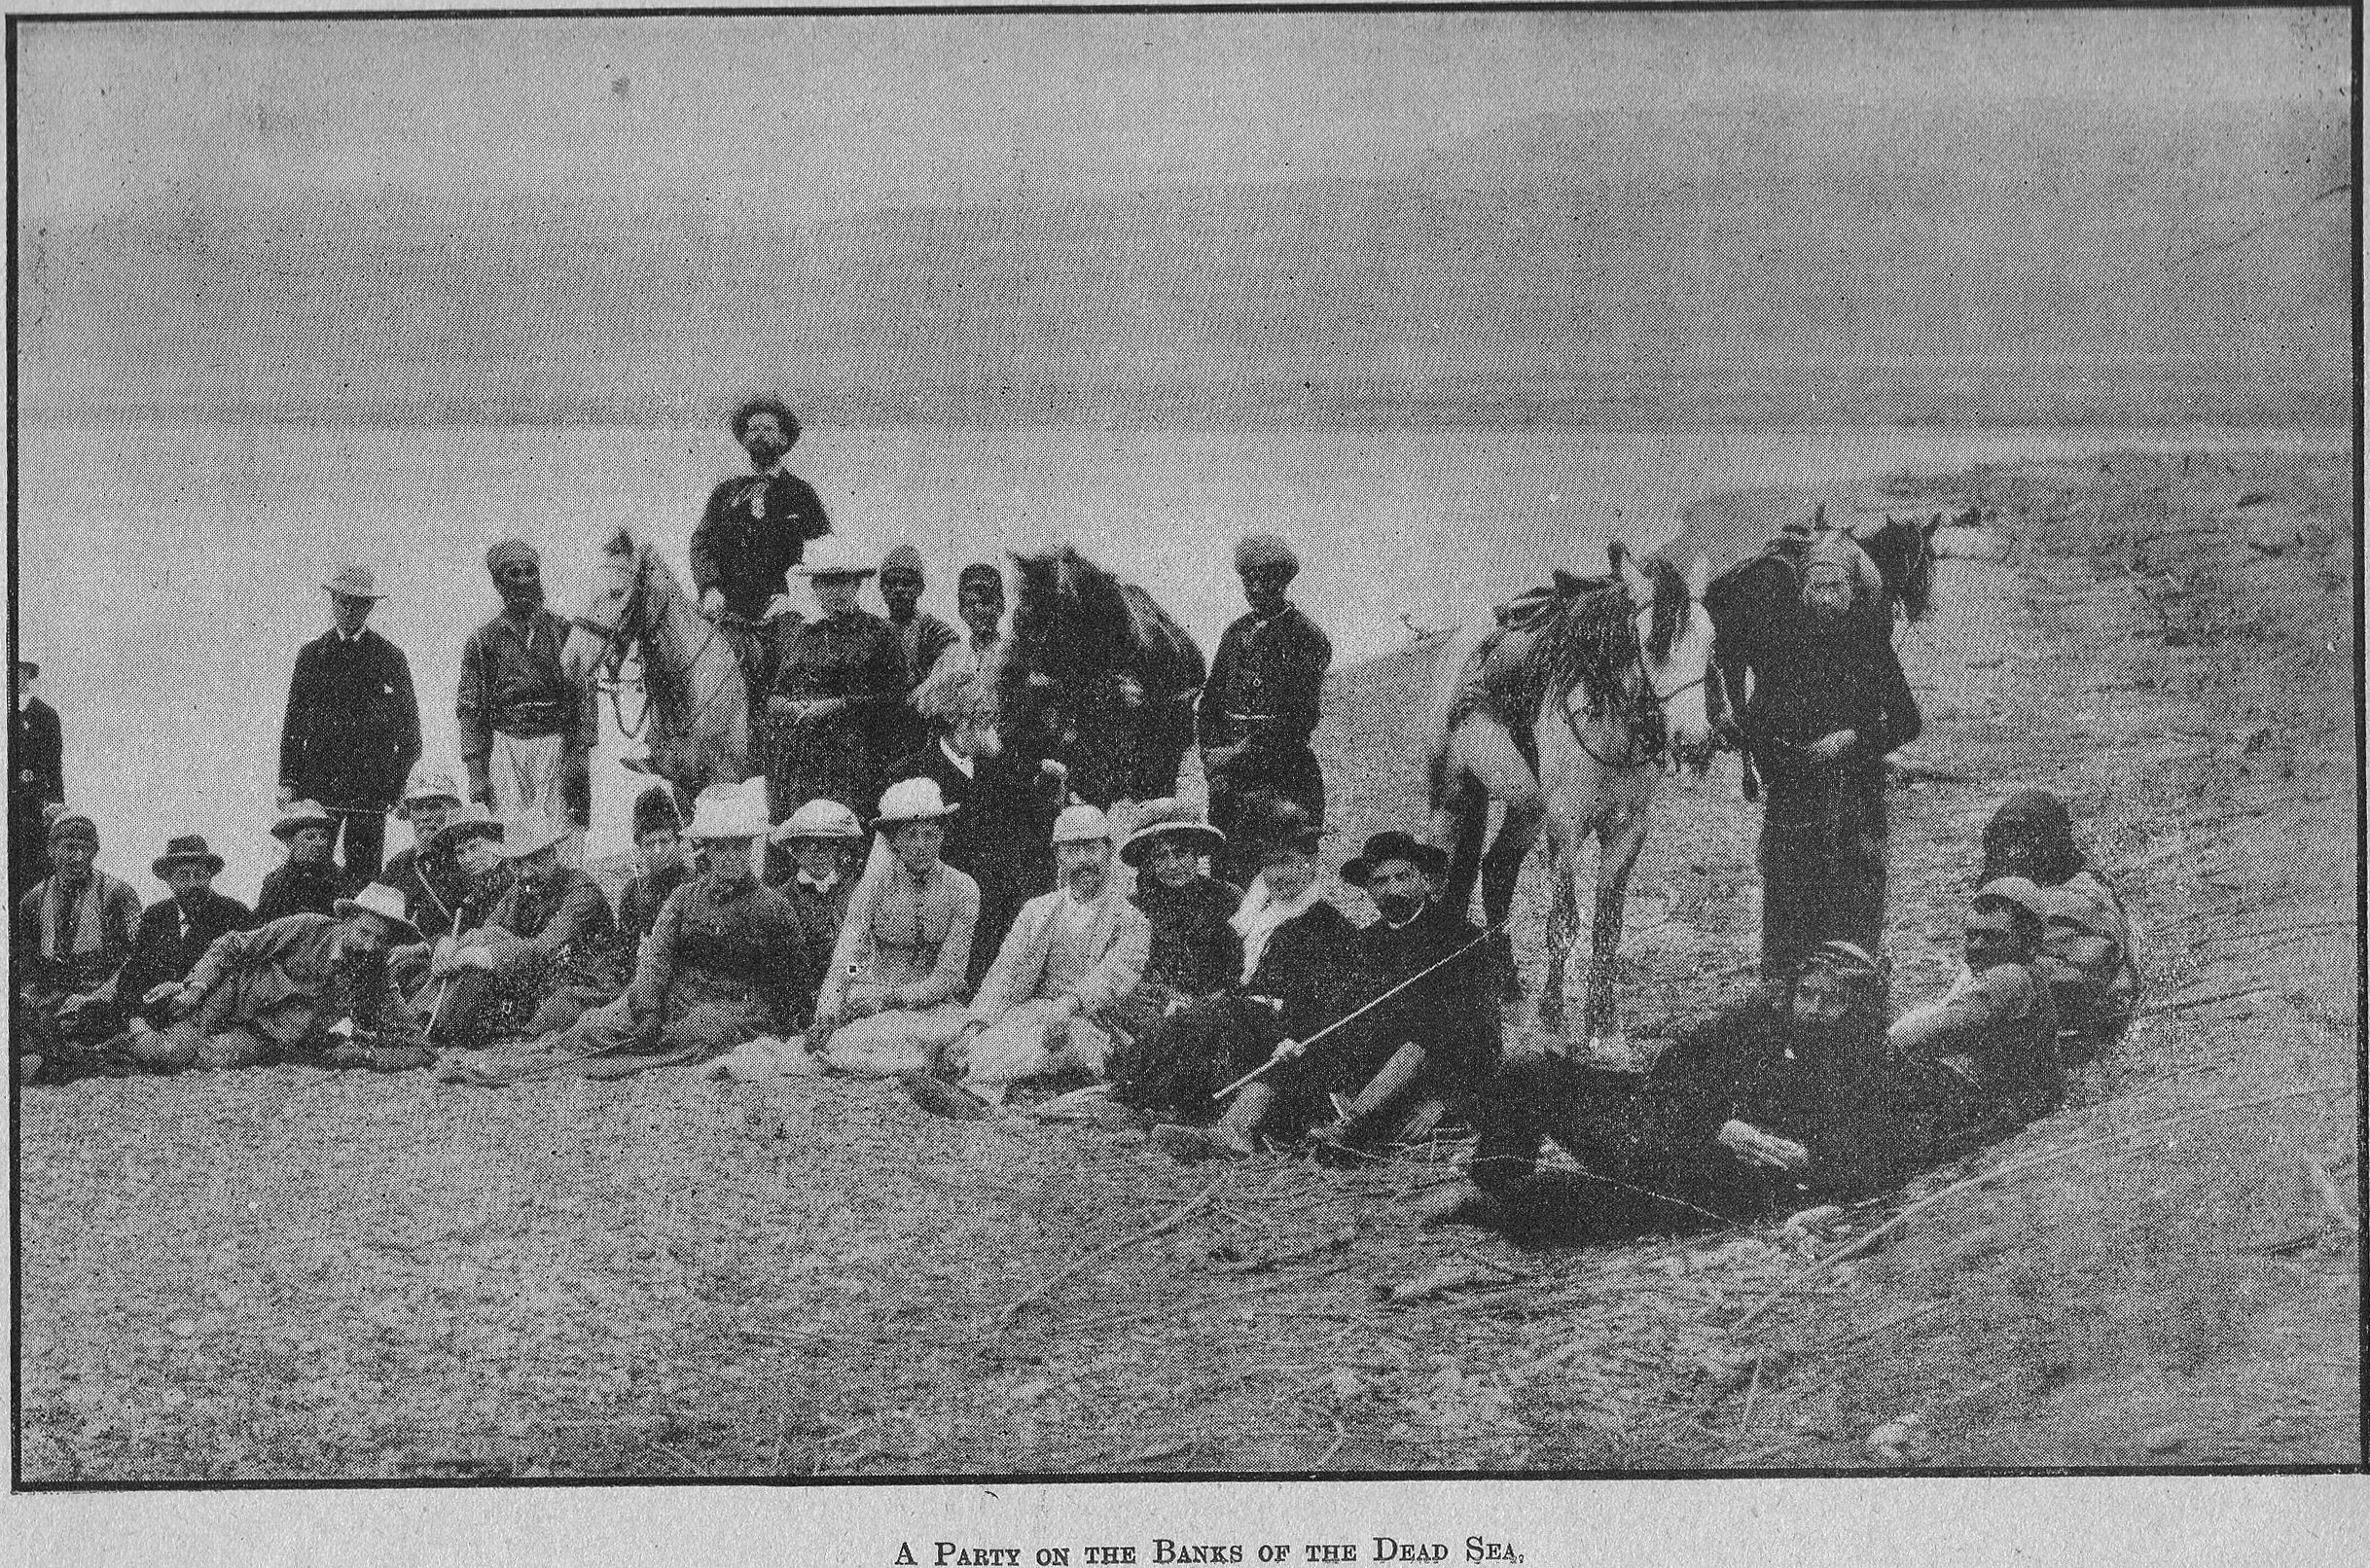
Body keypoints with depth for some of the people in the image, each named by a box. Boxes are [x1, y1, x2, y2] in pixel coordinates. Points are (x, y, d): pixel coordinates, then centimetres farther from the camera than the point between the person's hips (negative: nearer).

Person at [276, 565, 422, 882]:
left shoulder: (391, 658, 5)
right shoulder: (311, 655, 11)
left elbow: (409, 727, 6)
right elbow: (293, 721, 12)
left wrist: (405, 786, 0)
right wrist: (287, 780, 4)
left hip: (371, 784, -1)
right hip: (317, 782, 1)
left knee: (363, 873, -1)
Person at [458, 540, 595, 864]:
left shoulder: (564, 632, 9)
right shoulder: (483, 641, 10)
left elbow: (584, 696, 5)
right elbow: (471, 711, 9)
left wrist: (580, 750, -7)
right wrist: (476, 771, 0)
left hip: (558, 743, 0)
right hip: (505, 745, 0)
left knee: (564, 838, -7)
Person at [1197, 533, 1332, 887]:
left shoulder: (1305, 637, -3)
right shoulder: (1236, 632, 16)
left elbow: (1301, 717, -12)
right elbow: (1210, 701, 15)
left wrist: (1245, 752, -15)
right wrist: (1212, 754, -1)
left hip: (1285, 775, -6)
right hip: (1228, 774, 6)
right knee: (1224, 868, 3)